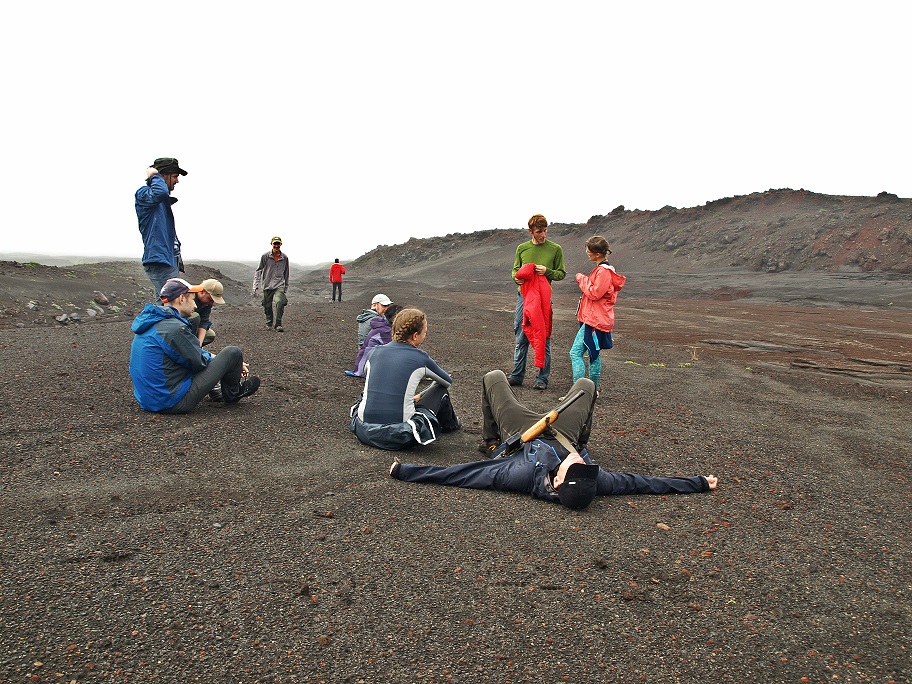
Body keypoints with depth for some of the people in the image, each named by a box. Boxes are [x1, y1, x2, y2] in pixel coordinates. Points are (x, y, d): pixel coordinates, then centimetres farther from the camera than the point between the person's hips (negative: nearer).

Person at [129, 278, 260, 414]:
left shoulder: (151, 321, 9)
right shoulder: (175, 328, -22)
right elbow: (199, 363, -12)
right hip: (173, 404, -10)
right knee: (233, 353, -6)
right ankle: (233, 393, 21)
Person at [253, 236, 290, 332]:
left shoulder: (284, 258, 3)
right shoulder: (265, 256, -2)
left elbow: (286, 273, 15)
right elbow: (259, 271, 3)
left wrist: (286, 287, 19)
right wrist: (256, 285, -3)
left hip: (279, 285, 0)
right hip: (267, 285, 1)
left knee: (280, 302, -22)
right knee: (267, 305, 7)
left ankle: (278, 325, -16)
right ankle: (269, 323, 31)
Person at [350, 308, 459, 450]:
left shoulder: (376, 352, 4)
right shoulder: (420, 359, -4)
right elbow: (448, 381, 16)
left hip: (364, 433, 4)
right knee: (441, 388, 15)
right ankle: (449, 424, 42)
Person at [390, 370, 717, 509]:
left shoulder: (525, 477, -44)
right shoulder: (594, 482, -38)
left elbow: (461, 475, -41)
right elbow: (637, 482, -26)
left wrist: (404, 471, -37)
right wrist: (700, 483, -17)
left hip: (523, 431, -2)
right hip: (566, 433, 2)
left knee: (493, 377, 14)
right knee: (585, 384, 22)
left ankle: (490, 440, 35)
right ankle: (583, 438, 50)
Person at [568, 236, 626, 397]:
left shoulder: (603, 271, -17)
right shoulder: (602, 269, 15)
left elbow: (595, 293, -21)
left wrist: (582, 279, -11)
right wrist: (584, 281, 7)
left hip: (594, 319, -11)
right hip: (595, 318, 11)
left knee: (575, 353, -12)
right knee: (594, 354, 16)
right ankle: (593, 389, 25)